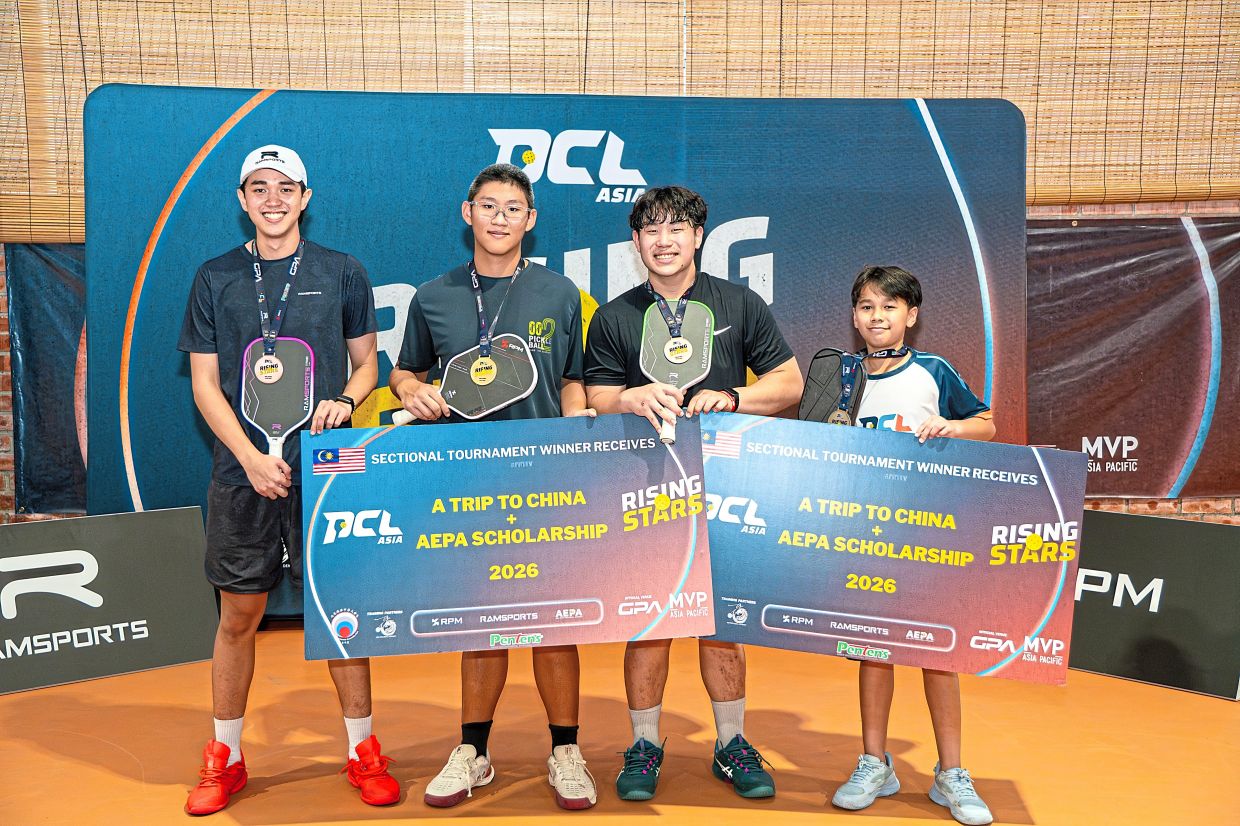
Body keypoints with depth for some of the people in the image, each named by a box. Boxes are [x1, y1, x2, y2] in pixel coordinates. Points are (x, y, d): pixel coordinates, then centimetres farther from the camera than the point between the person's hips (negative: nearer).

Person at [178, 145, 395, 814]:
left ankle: (362, 751, 18)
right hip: (242, 471, 1)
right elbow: (204, 383, 4)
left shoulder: (342, 274, 6)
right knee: (238, 614, 7)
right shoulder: (215, 279, 7)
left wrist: (344, 399, -11)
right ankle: (224, 757, 23)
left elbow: (366, 364, 12)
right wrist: (252, 456, -9)